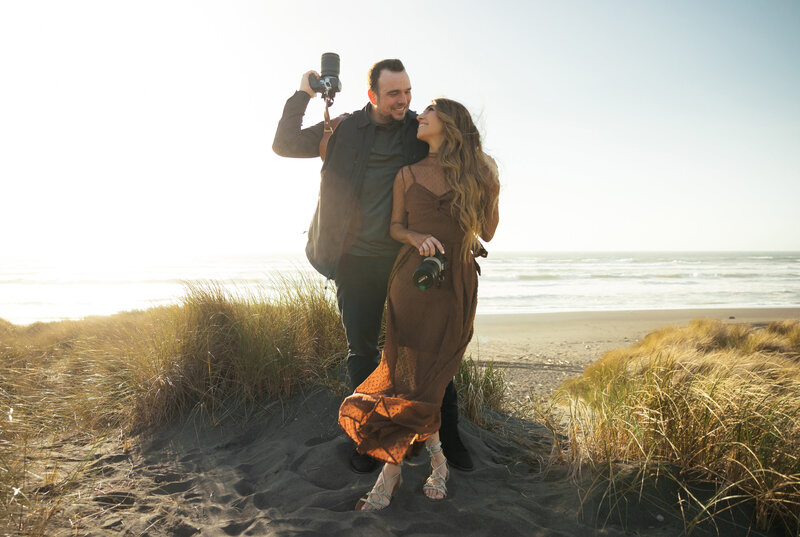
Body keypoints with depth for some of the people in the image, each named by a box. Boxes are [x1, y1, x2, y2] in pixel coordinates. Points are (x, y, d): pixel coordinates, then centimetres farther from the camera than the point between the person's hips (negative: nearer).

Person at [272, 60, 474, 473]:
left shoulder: (422, 131, 2)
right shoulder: (344, 130, 3)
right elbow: (284, 145, 4)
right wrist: (303, 95, -6)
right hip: (357, 261, 0)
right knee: (362, 351, 8)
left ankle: (449, 437, 18)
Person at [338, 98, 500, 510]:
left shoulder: (478, 171, 9)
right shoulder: (408, 175, 13)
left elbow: (487, 233, 12)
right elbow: (395, 226, 13)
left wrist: (493, 195, -1)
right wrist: (416, 237, -7)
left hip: (457, 280, -1)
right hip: (414, 275, 1)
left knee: (427, 374, -5)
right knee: (413, 371, -6)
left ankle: (391, 470, 7)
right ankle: (435, 456, 15)